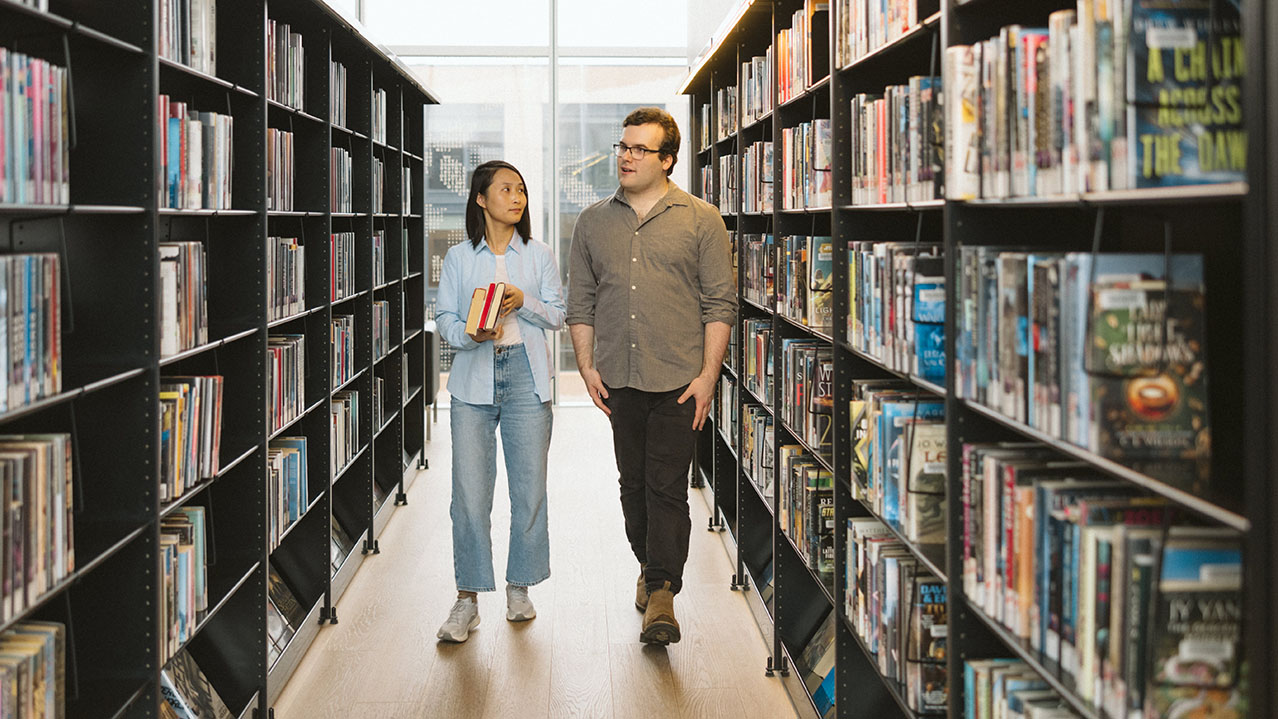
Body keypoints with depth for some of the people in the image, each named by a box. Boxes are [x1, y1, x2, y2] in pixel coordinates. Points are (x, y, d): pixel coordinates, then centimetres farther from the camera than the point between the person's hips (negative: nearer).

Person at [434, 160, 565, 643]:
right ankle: (467, 600, 1)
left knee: (529, 487, 3)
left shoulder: (539, 256, 9)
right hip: (474, 377, -1)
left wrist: (523, 301, -11)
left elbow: (558, 315, 7)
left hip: (525, 378, 1)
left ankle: (519, 587, 19)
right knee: (470, 491, -6)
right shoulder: (458, 258, 8)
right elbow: (445, 318, 6)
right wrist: (470, 334, -15)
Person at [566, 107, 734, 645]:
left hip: (679, 380, -3)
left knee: (667, 486, -7)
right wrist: (587, 367, 3)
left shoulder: (700, 221, 1)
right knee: (633, 481, 11)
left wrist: (707, 375, -8)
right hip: (619, 379, 4)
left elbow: (720, 303, -1)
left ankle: (662, 592, -4)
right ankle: (650, 567, 29)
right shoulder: (593, 222, 11)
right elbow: (580, 303, 13)